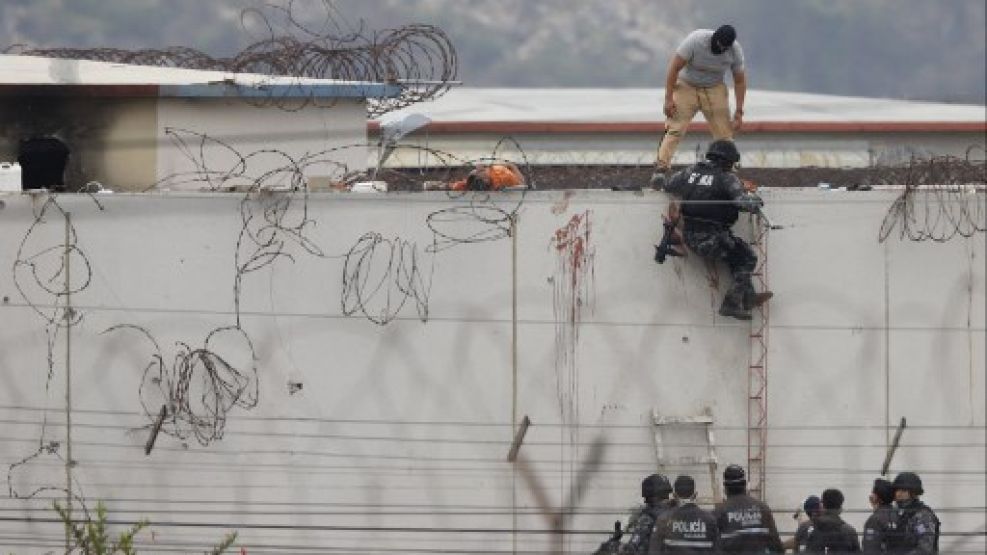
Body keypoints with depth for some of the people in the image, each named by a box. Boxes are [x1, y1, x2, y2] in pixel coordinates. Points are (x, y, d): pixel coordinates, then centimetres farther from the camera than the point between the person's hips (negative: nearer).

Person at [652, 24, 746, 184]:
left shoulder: (735, 51, -13)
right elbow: (674, 67, -19)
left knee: (724, 132, -5)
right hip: (686, 86, -3)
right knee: (674, 129, -17)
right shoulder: (695, 40, -25)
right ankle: (661, 169, -21)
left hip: (714, 90, 3)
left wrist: (739, 111, -2)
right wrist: (668, 98, -19)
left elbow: (740, 81, 0)